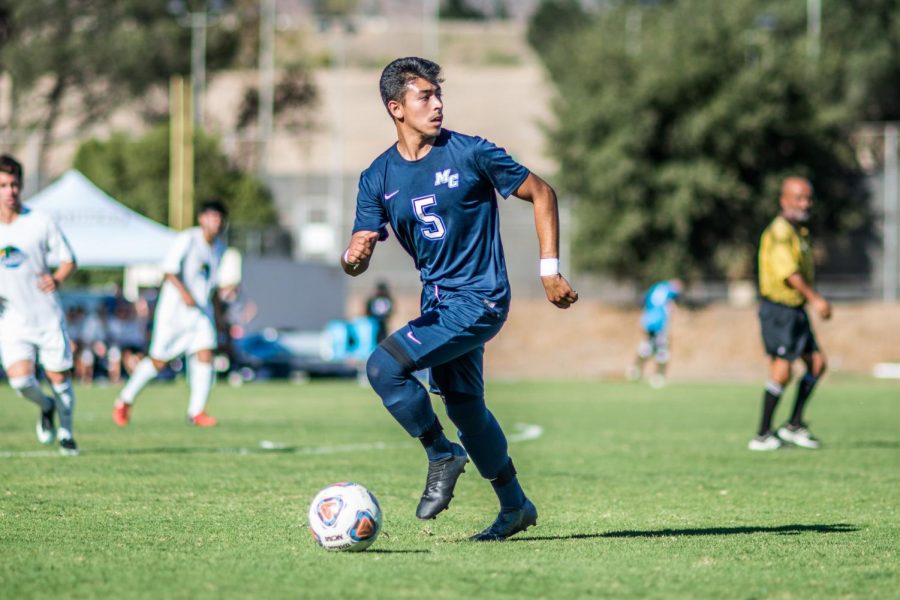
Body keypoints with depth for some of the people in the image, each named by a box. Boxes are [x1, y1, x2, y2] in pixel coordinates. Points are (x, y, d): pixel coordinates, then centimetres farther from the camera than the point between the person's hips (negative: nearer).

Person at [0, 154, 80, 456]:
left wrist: (57, 279, -18)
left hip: (48, 316, 0)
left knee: (59, 377, 4)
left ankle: (66, 433, 28)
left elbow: (69, 260, 3)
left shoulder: (41, 224, -4)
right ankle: (46, 407, 16)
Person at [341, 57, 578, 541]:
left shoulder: (470, 153, -11)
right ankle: (514, 506, 33)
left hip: (478, 299, -7)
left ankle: (442, 455, 0)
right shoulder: (378, 178, 2)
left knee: (384, 367, -20)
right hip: (439, 302, 7)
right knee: (462, 404, 17)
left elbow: (541, 194, -3)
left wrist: (550, 271, -7)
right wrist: (352, 258, -26)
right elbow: (356, 259, 0)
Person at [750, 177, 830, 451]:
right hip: (778, 308, -10)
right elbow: (787, 271, -24)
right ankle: (762, 436, -6)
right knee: (782, 372, -12)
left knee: (817, 362, 6)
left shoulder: (800, 231, 16)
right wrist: (814, 298, -27)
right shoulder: (779, 230, -15)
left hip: (795, 310, 10)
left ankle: (794, 425, 13)